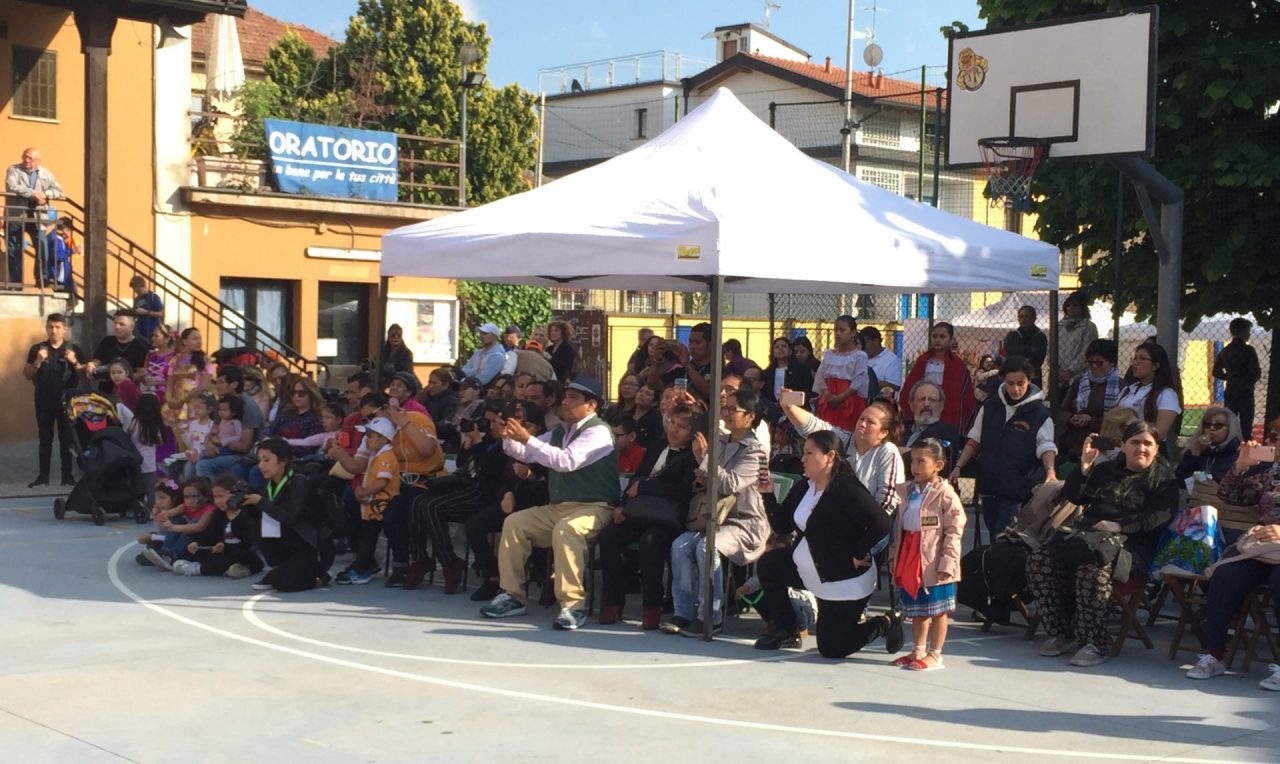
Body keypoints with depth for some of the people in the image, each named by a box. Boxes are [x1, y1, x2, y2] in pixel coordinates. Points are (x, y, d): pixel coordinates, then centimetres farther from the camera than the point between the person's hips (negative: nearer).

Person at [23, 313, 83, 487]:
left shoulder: (74, 349, 1)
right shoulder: (37, 349, 2)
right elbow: (27, 375, 2)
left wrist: (75, 362, -16)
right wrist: (38, 361, -15)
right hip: (44, 401, 1)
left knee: (67, 439, 3)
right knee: (45, 439, 5)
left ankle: (67, 476, 9)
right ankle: (43, 476, 9)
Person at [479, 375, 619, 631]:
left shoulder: (597, 431, -12)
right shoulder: (559, 431, 15)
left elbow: (566, 461, -27)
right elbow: (524, 453, 15)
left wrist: (527, 439, -28)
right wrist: (510, 438, -7)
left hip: (593, 508, -8)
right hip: (558, 508, 9)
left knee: (565, 530, -36)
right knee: (514, 522, -6)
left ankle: (572, 605, -34)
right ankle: (512, 595, -1)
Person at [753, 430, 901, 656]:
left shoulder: (847, 490, -25)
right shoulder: (802, 489, 3)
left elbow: (881, 524, -32)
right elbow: (782, 526, 3)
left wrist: (860, 554, -24)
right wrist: (769, 495, -8)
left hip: (846, 581, -8)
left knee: (831, 648, -2)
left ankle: (886, 623, 20)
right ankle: (785, 630, 13)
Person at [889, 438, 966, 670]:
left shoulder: (945, 494, -13)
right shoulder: (906, 491, 8)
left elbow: (954, 531, -16)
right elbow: (898, 526, 15)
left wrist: (947, 563, -20)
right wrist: (894, 555, 11)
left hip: (933, 563, -7)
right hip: (909, 560, 7)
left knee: (937, 610, 4)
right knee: (916, 609, 18)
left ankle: (935, 655, 11)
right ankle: (918, 651, 30)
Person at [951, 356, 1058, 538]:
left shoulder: (1040, 414, -4)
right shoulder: (990, 406, 8)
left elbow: (1046, 447, -9)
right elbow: (975, 440, 14)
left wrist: (1050, 470, -28)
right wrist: (958, 467, 7)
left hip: (1018, 489, -5)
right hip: (988, 485, 5)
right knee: (994, 538, 11)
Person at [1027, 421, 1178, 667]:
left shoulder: (1163, 477, 10)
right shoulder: (1106, 470, 26)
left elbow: (1160, 515, -8)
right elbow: (1071, 497, 20)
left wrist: (1120, 525, -19)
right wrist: (1084, 467, 5)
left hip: (1130, 543, -6)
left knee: (1092, 571, -37)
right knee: (1040, 561, -18)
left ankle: (1095, 644, -27)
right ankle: (1061, 633, -9)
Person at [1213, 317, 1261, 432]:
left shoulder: (1225, 351, 9)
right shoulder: (1248, 350, -10)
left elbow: (1216, 372, 13)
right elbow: (1256, 373, -12)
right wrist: (1252, 380, 8)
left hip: (1230, 393, 6)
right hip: (1245, 392, -6)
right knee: (1246, 427, -4)